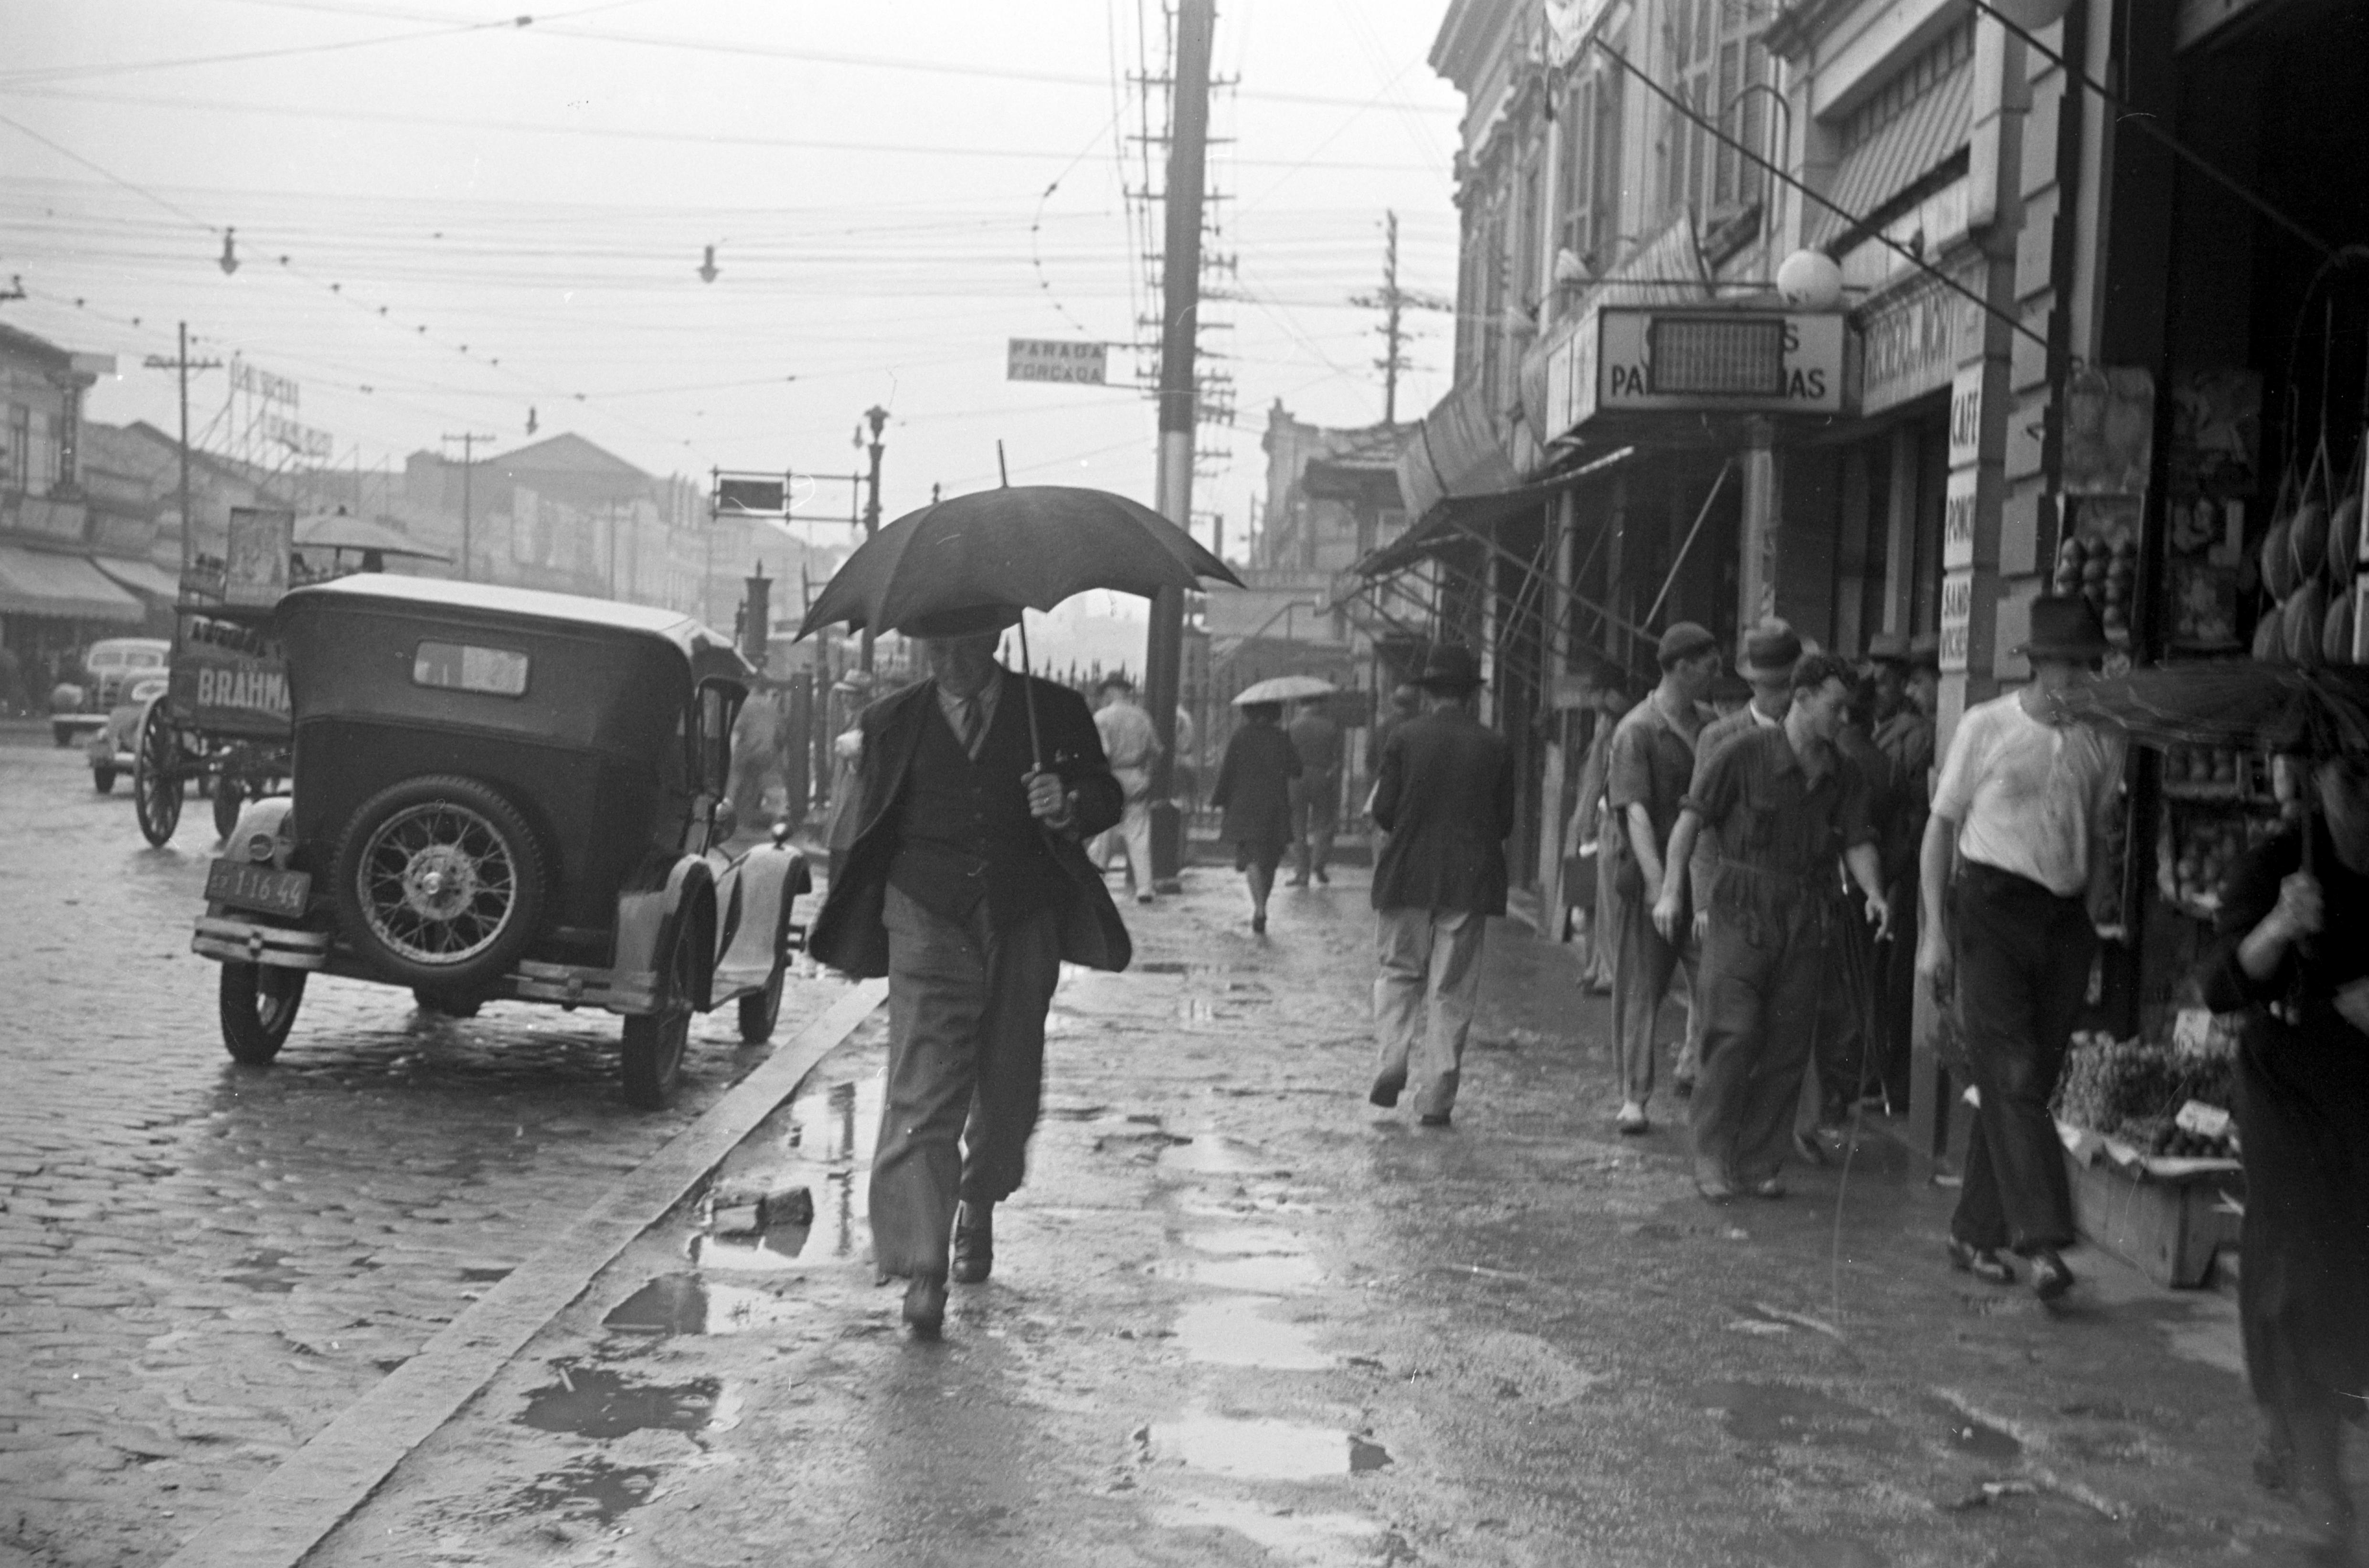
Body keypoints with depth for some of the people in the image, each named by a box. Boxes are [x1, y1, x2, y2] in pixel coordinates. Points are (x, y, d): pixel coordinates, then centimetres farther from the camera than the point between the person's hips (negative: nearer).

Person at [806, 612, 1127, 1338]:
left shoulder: (1053, 711, 6)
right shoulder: (890, 723, 8)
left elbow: (1106, 795, 5)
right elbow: (868, 829, 13)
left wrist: (1070, 804, -18)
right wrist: (854, 923, 8)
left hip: (1024, 930, 1)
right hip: (928, 923, -1)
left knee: (1008, 1090, 12)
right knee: (922, 1095, -11)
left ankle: (978, 1211, 41)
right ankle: (921, 1273, -14)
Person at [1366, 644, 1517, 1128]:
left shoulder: (1404, 738, -3)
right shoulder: (1495, 748, 1)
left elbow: (1383, 810, -4)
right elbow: (1505, 822, 2)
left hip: (1408, 875, -1)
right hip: (1469, 882, 1)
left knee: (1398, 971, 15)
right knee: (1452, 989, 5)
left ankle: (1392, 1062, -2)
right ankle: (1435, 1097, 4)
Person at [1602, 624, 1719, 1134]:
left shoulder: (1708, 725, 9)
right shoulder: (1637, 730, -9)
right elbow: (1635, 811, -16)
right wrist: (1658, 884, -25)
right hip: (1644, 871, -4)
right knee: (1640, 988, 4)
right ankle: (1633, 1097, 12)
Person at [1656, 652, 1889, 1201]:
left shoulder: (1843, 775, 8)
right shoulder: (1743, 755, -7)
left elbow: (1857, 841, 4)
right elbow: (1692, 818, -6)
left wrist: (1874, 893, -16)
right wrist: (1672, 891, -13)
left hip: (1807, 919, 5)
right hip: (1742, 910, -5)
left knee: (1787, 1048, 5)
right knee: (1734, 1034, -12)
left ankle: (1763, 1163, 15)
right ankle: (1711, 1157, 0)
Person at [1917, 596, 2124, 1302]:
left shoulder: (2104, 741, 8)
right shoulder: (1986, 726, -3)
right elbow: (1941, 826, 1)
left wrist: (2098, 900, 3)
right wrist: (1935, 930, -4)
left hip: (2064, 924, 4)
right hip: (1991, 907, -4)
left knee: (2029, 1083, 6)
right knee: (2012, 1074, -13)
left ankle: (1975, 1234, 16)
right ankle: (2042, 1241, -17)